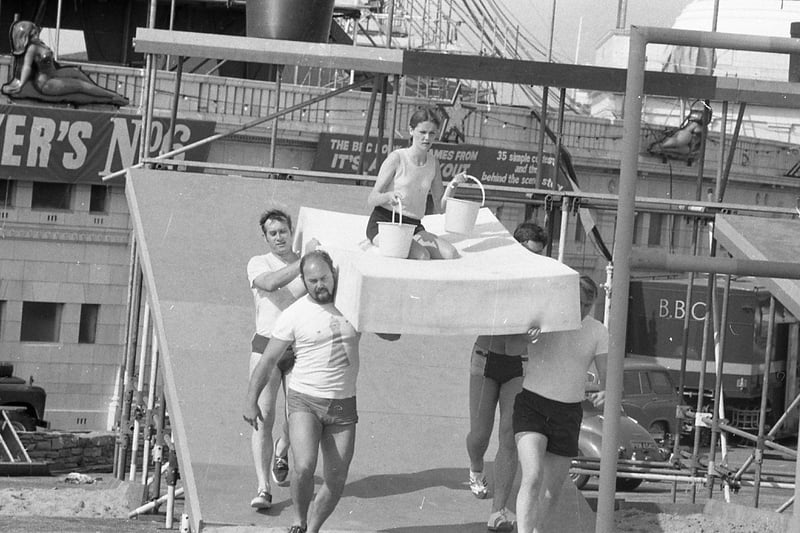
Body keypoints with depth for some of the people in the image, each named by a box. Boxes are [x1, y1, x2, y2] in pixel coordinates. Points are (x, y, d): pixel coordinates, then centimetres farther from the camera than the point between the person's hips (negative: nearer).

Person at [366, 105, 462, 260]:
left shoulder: (433, 162, 11)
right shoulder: (397, 158, -6)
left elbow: (439, 208, 11)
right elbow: (371, 199, -10)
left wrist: (451, 187, -6)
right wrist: (389, 196, -32)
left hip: (414, 227, 5)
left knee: (451, 254, -21)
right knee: (421, 256, -32)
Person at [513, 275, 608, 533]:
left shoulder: (597, 332, 0)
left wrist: (606, 394, -26)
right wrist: (530, 329, -40)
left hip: (567, 415, 3)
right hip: (531, 405, -3)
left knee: (552, 490, 10)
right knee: (533, 478, -23)